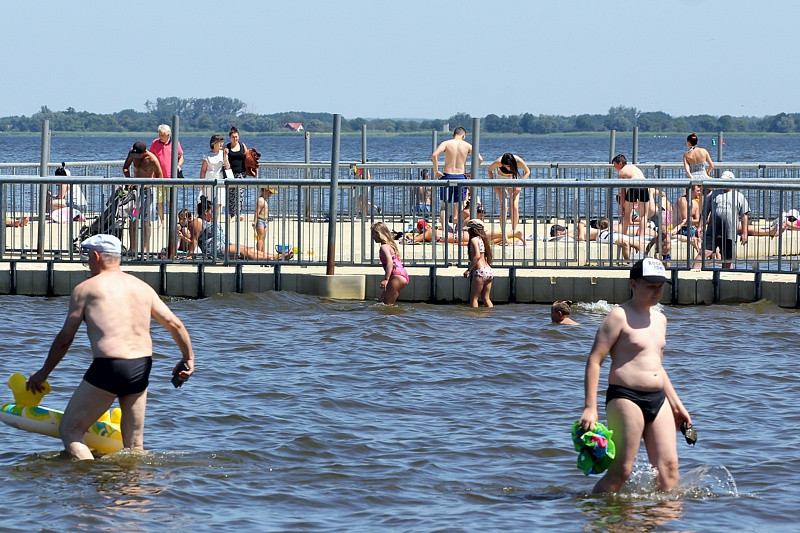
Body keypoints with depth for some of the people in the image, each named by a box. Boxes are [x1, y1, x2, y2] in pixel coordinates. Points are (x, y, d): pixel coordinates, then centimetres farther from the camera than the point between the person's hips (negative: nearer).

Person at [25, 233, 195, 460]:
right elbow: (175, 325, 14)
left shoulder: (86, 288, 1)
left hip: (109, 367, -6)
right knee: (134, 444, 17)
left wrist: (43, 372, 13)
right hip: (142, 369, 6)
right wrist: (188, 358, 29)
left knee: (69, 430, 1)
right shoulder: (143, 287, 14)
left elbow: (65, 339, 2)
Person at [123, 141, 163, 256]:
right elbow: (125, 167, 9)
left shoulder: (152, 160, -19)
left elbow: (160, 178, -13)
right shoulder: (132, 153, -4)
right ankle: (133, 248, 3)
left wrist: (146, 185, -23)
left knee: (145, 221, -3)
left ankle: (145, 248, 5)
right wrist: (129, 179, -10)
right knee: (132, 220, -1)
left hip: (147, 190, -5)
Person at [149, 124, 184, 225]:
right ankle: (161, 221, 9)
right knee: (160, 201, 2)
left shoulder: (175, 143, 4)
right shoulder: (155, 143, 6)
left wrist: (179, 165, -7)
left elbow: (181, 157, 13)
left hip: (171, 177, -1)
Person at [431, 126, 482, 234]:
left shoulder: (446, 143, -1)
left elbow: (434, 155, -17)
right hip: (461, 177, 1)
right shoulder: (467, 145, 2)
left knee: (444, 206, 8)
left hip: (447, 176, -1)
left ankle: (444, 229, -10)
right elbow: (480, 159, -5)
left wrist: (436, 171, -8)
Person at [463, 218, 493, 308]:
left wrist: (469, 269, -17)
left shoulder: (474, 239, -7)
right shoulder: (482, 239, 17)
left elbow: (477, 256, -20)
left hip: (480, 271, -8)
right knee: (486, 299, 13)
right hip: (489, 271, 8)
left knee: (473, 298, -2)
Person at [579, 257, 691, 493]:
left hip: (658, 399, 8)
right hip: (625, 397, -8)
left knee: (669, 466, -2)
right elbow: (594, 360, -11)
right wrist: (590, 407, -19)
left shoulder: (659, 319, 19)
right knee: (621, 470, -9)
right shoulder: (619, 317, -6)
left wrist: (676, 404, 27)